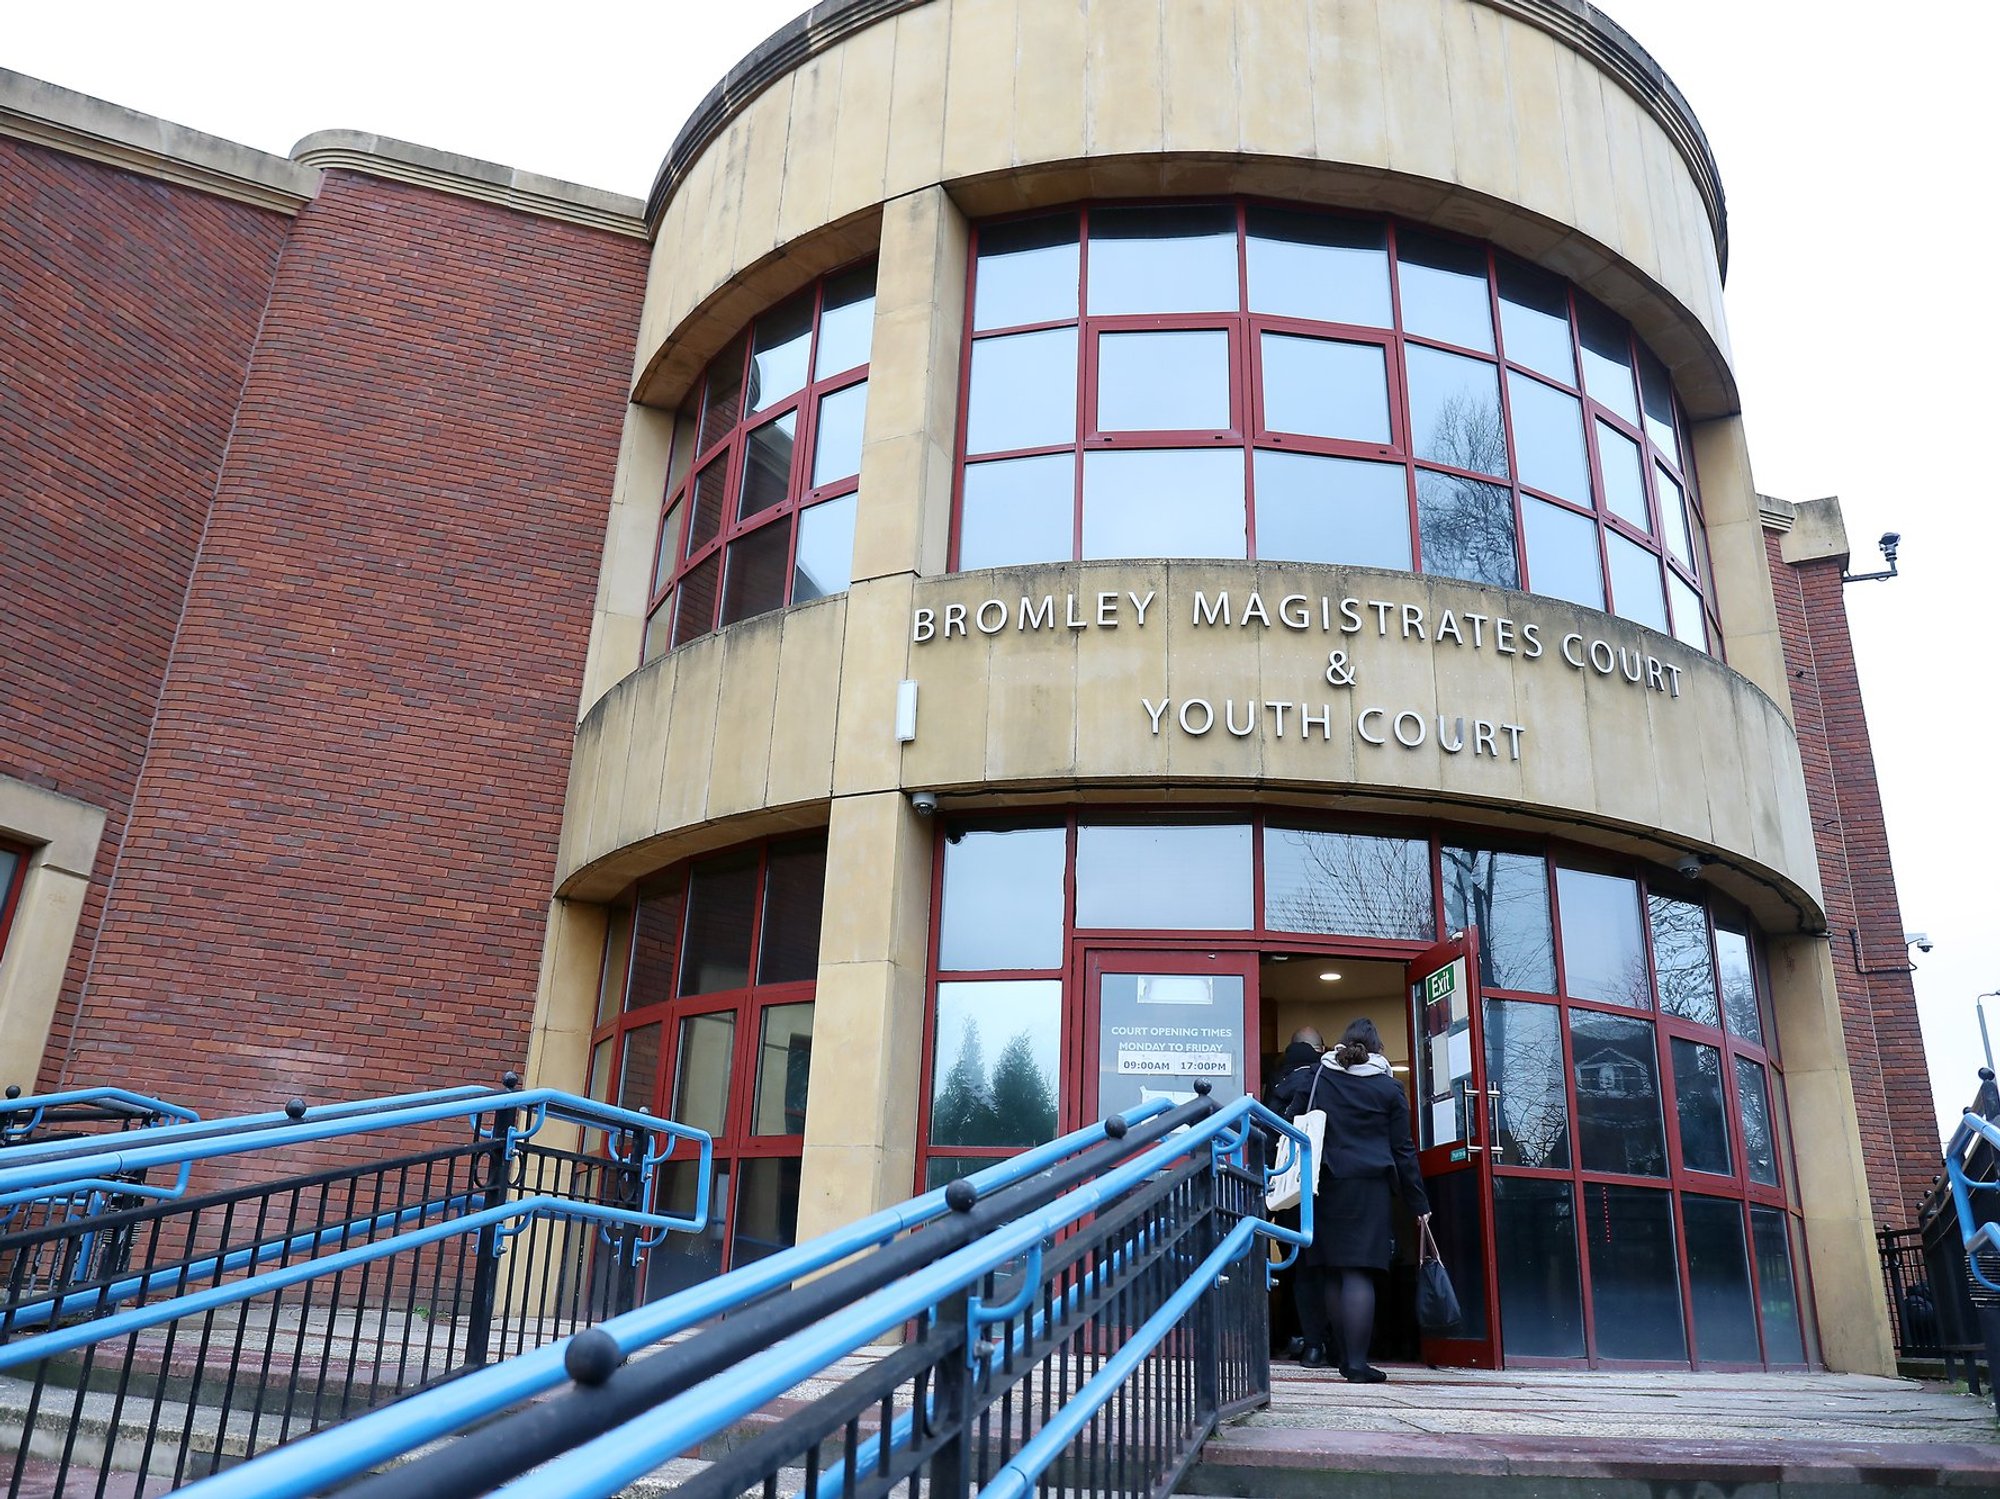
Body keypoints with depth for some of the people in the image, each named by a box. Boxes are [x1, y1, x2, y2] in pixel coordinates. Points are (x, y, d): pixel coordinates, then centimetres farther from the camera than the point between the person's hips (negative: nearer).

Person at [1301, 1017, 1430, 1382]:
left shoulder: (1319, 1076, 8)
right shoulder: (1389, 1087, 4)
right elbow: (1403, 1149, 5)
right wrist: (1419, 1204, 10)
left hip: (1324, 1187, 2)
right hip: (1368, 1187, -2)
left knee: (1331, 1273, 10)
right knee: (1359, 1273, -5)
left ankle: (1347, 1357, 16)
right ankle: (1357, 1363, -9)